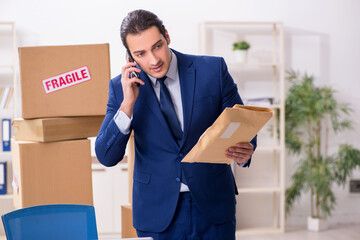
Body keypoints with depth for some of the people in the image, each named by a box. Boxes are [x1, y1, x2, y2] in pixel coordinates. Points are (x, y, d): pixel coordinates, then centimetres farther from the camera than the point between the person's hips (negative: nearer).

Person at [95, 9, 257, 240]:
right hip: (159, 209, 0)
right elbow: (107, 157, -8)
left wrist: (244, 153, -22)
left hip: (212, 203, 0)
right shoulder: (122, 86, -4)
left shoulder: (213, 69, -6)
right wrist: (127, 104, -21)